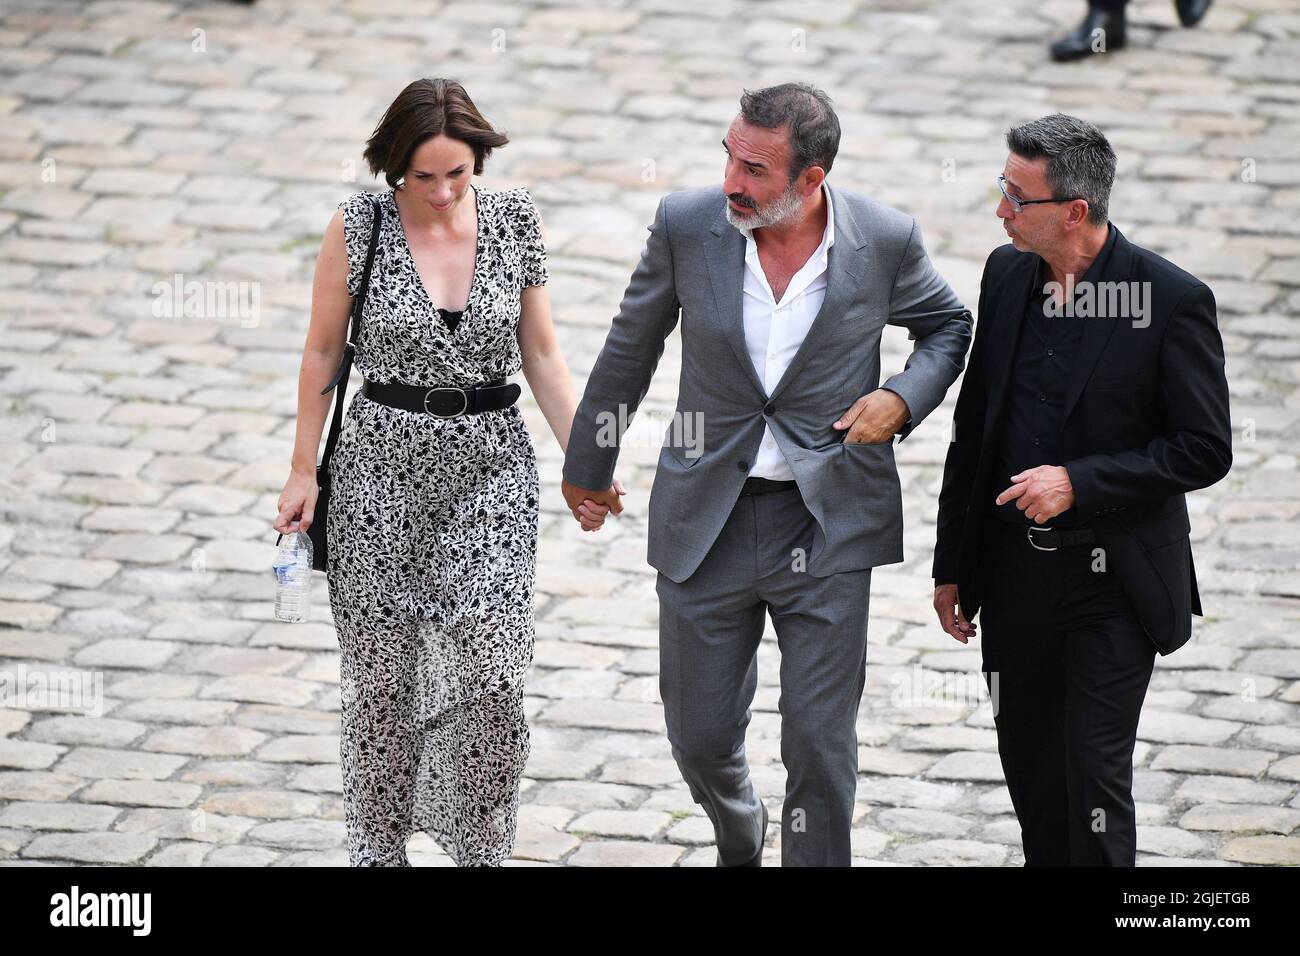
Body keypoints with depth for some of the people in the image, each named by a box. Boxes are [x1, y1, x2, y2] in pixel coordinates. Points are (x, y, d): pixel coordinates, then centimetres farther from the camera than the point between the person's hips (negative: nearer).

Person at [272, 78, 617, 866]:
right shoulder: (359, 227, -7)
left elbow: (542, 355, 7)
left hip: (492, 462, 1)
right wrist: (303, 471, 3)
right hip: (384, 461, -1)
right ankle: (380, 845, 22)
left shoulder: (517, 223, -1)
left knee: (489, 671, -7)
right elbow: (323, 354, 2)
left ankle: (482, 847, 11)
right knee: (380, 668, 5)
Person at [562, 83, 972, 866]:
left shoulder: (884, 241, -12)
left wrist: (903, 397, -11)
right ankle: (740, 841, 45)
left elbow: (948, 327, 9)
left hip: (826, 529, -1)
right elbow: (631, 347, 7)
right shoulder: (688, 225, -10)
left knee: (820, 746, 0)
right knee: (702, 738, 11)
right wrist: (588, 462, 17)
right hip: (705, 525, 2)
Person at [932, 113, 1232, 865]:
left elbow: (1205, 450, -12)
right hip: (1014, 571, 6)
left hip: (1113, 584, -6)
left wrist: (1079, 482, -21)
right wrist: (952, 564, 13)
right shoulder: (1007, 275, 2)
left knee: (1094, 770, -6)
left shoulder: (1172, 300, -15)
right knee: (1030, 769, 14)